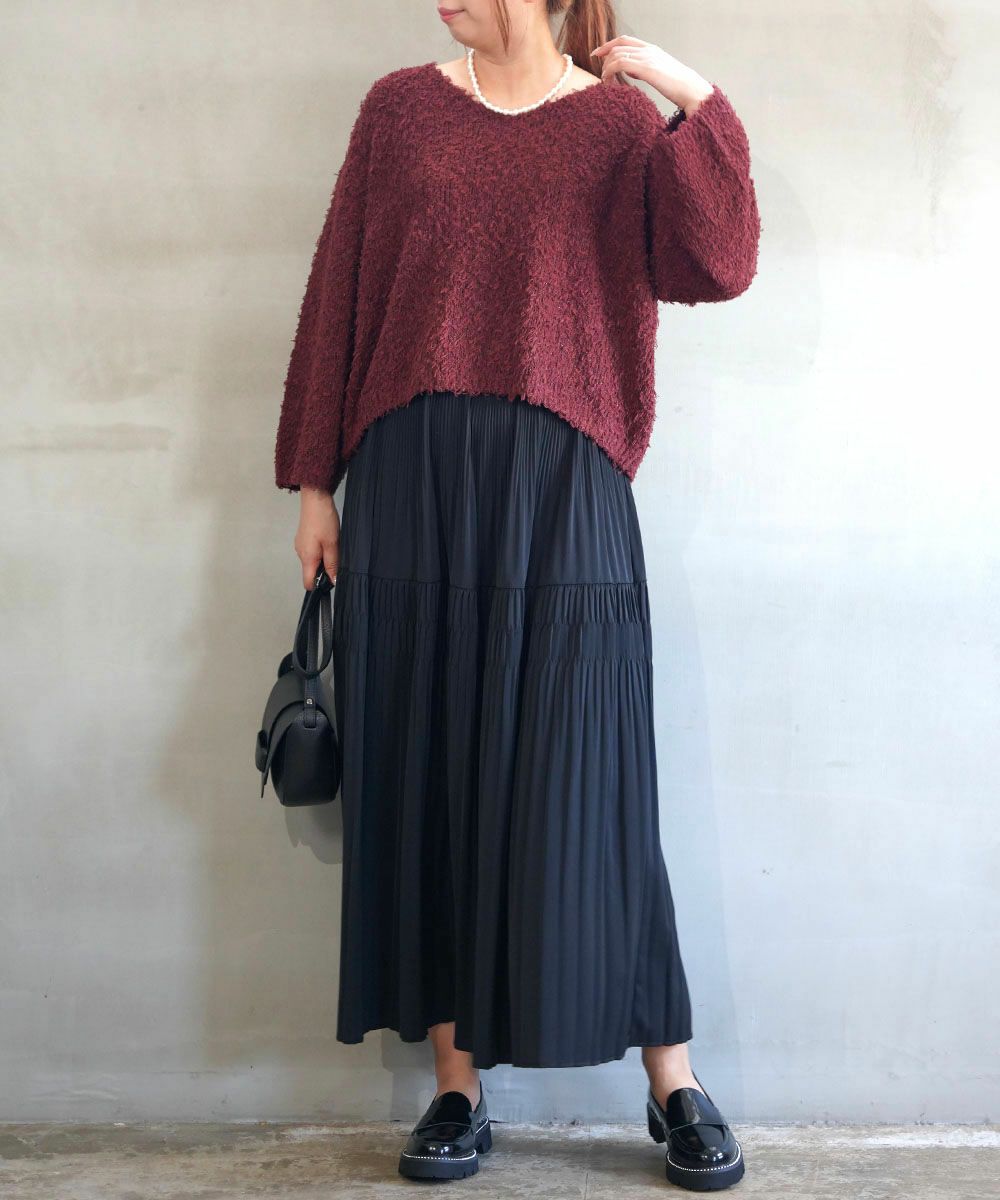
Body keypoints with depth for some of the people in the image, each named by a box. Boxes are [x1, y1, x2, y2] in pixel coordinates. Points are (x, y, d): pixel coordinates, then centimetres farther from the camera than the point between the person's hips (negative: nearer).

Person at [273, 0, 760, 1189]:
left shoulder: (622, 121, 7)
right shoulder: (401, 106, 11)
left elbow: (715, 266, -7)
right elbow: (337, 296, 10)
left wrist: (696, 104, -12)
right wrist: (313, 478, 7)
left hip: (560, 486, -2)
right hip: (410, 485, 2)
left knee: (581, 779, -2)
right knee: (425, 775, 2)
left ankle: (673, 1085, 11)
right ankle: (457, 1083, 14)